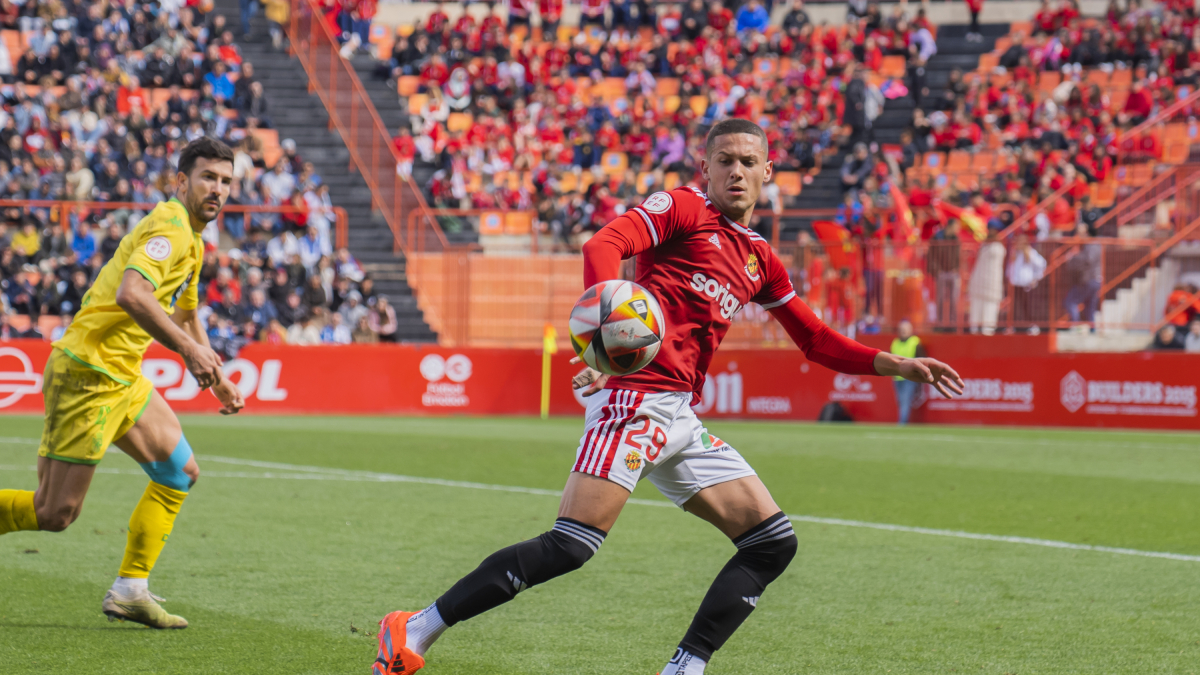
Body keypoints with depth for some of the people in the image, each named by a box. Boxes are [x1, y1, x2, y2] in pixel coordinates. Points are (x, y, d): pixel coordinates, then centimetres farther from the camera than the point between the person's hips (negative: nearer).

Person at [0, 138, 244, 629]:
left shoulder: (192, 242, 18)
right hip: (88, 373, -10)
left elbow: (185, 316, 35)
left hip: (123, 379, 10)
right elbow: (131, 293, -32)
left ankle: (130, 590, 11)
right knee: (56, 513, -9)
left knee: (179, 472, 9)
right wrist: (190, 349, -34)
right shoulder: (170, 227, -15)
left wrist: (218, 380, 34)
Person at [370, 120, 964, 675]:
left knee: (773, 542, 2)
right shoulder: (682, 208, 4)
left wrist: (895, 366, 22)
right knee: (572, 544, -21)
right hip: (640, 394, -8)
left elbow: (816, 341, 32)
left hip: (681, 419, 8)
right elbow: (604, 244, -14)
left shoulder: (760, 260, 24)